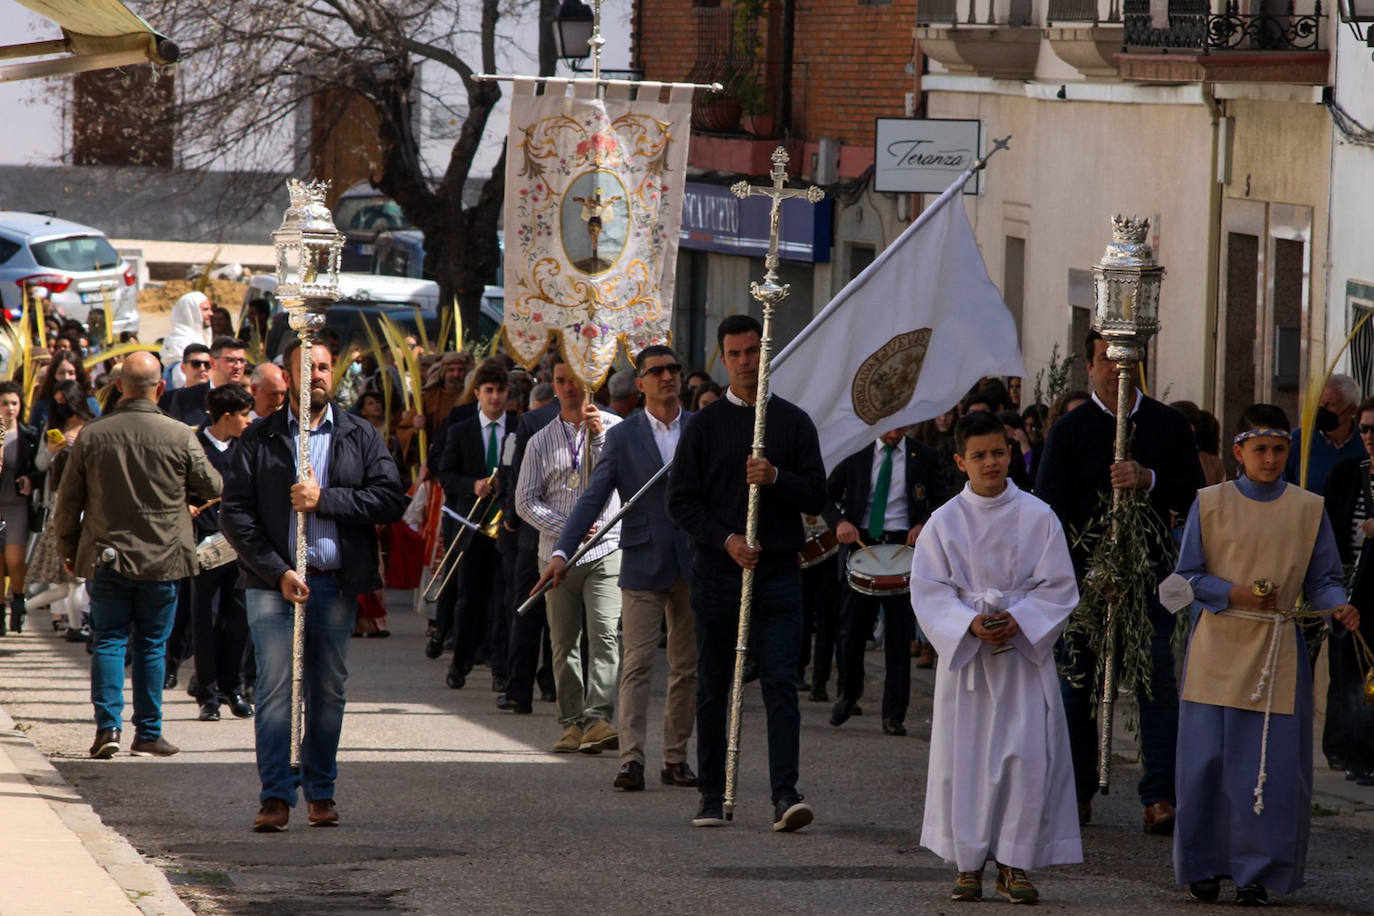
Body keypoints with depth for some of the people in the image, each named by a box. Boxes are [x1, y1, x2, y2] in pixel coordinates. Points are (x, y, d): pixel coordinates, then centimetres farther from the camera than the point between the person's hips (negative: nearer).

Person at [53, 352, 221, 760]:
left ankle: (107, 726, -6)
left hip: (106, 558, 1)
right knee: (151, 646, 8)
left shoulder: (92, 436, -5)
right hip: (162, 559, 0)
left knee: (108, 642, 7)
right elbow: (212, 486, 6)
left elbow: (68, 501, 3)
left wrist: (68, 550, 17)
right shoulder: (180, 437, -9)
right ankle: (148, 734, 10)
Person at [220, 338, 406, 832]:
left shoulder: (361, 437, 10)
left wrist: (325, 499, -11)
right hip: (273, 583, -2)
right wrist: (277, 572, -11)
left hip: (335, 583, 2)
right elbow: (235, 514, -1)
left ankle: (321, 791, 16)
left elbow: (391, 499, -1)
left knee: (328, 692, 6)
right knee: (275, 688, -8)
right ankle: (277, 795, -7)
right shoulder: (259, 439, 5)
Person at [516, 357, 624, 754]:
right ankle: (572, 724, 8)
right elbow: (526, 501, 7)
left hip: (605, 550, -3)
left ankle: (598, 718, -23)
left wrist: (599, 437, -17)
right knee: (564, 642, 3)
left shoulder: (613, 429, 5)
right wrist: (565, 527, -8)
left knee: (604, 633, -16)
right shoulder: (541, 441, 12)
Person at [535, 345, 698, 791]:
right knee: (637, 663, -8)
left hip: (694, 565, 2)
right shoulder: (623, 437, 2)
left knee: (687, 667, 7)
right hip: (643, 566, -2)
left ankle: (675, 758, 15)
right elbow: (593, 498, -4)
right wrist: (563, 550, -15)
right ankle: (631, 758, -10)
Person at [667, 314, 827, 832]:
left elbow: (817, 497, 5)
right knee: (713, 686, 5)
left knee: (780, 682, -10)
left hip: (777, 570, -1)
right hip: (717, 570, 1)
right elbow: (681, 501, 3)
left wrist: (776, 478, -13)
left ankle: (785, 795, -16)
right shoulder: (705, 426, 6)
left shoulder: (793, 422, 8)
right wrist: (726, 539, -11)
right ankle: (712, 795, 13)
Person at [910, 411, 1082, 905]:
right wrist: (969, 624, -17)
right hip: (963, 651, 1)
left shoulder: (1037, 517, 1)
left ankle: (1014, 863, 0)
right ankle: (968, 863, 10)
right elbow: (929, 591, -1)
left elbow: (1058, 587, 0)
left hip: (1025, 651, -1)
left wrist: (1018, 620, -16)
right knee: (964, 756, 0)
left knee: (1025, 757, -8)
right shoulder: (943, 522, 3)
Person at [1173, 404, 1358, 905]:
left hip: (1278, 656, 1)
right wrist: (1235, 593, -13)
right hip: (1217, 652, -1)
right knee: (1207, 761, -1)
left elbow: (1323, 579, 7)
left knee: (1274, 766, -3)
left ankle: (1258, 871, 8)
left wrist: (1338, 607, -14)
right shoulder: (1210, 504, 3)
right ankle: (1203, 866, 12)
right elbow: (1188, 576, 3)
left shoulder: (1308, 510, 6)